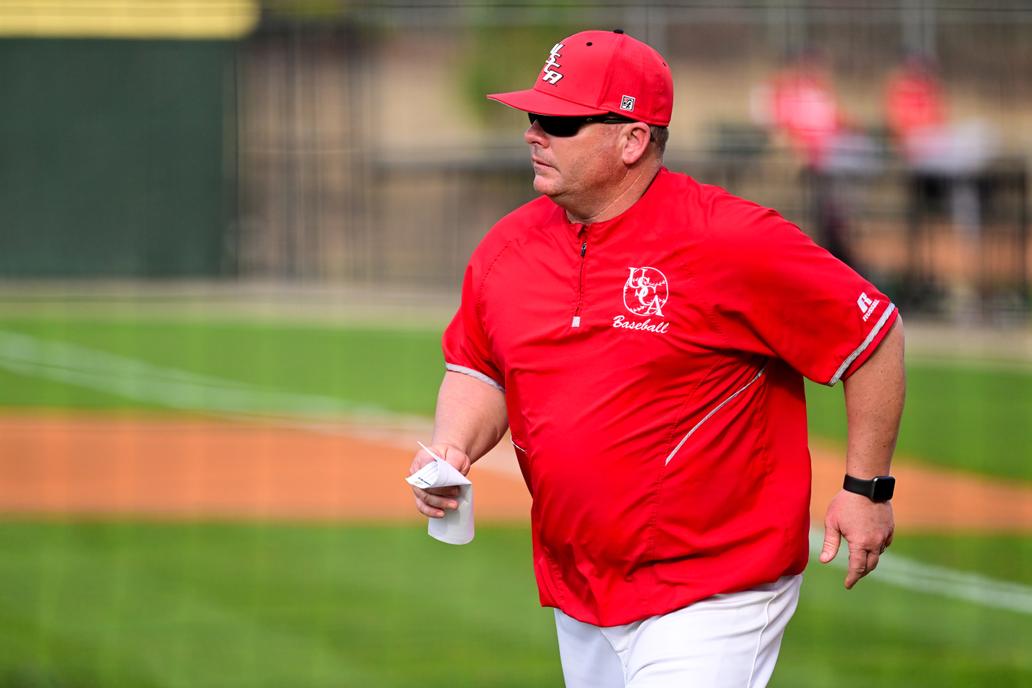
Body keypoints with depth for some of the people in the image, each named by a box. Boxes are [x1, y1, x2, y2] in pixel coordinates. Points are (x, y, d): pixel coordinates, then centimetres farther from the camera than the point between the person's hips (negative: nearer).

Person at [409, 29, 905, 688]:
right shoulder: (508, 246, 4)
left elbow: (873, 332, -8)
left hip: (714, 592, -7)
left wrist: (868, 486, -4)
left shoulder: (731, 242, -15)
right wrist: (454, 449, -3)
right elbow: (479, 370, 18)